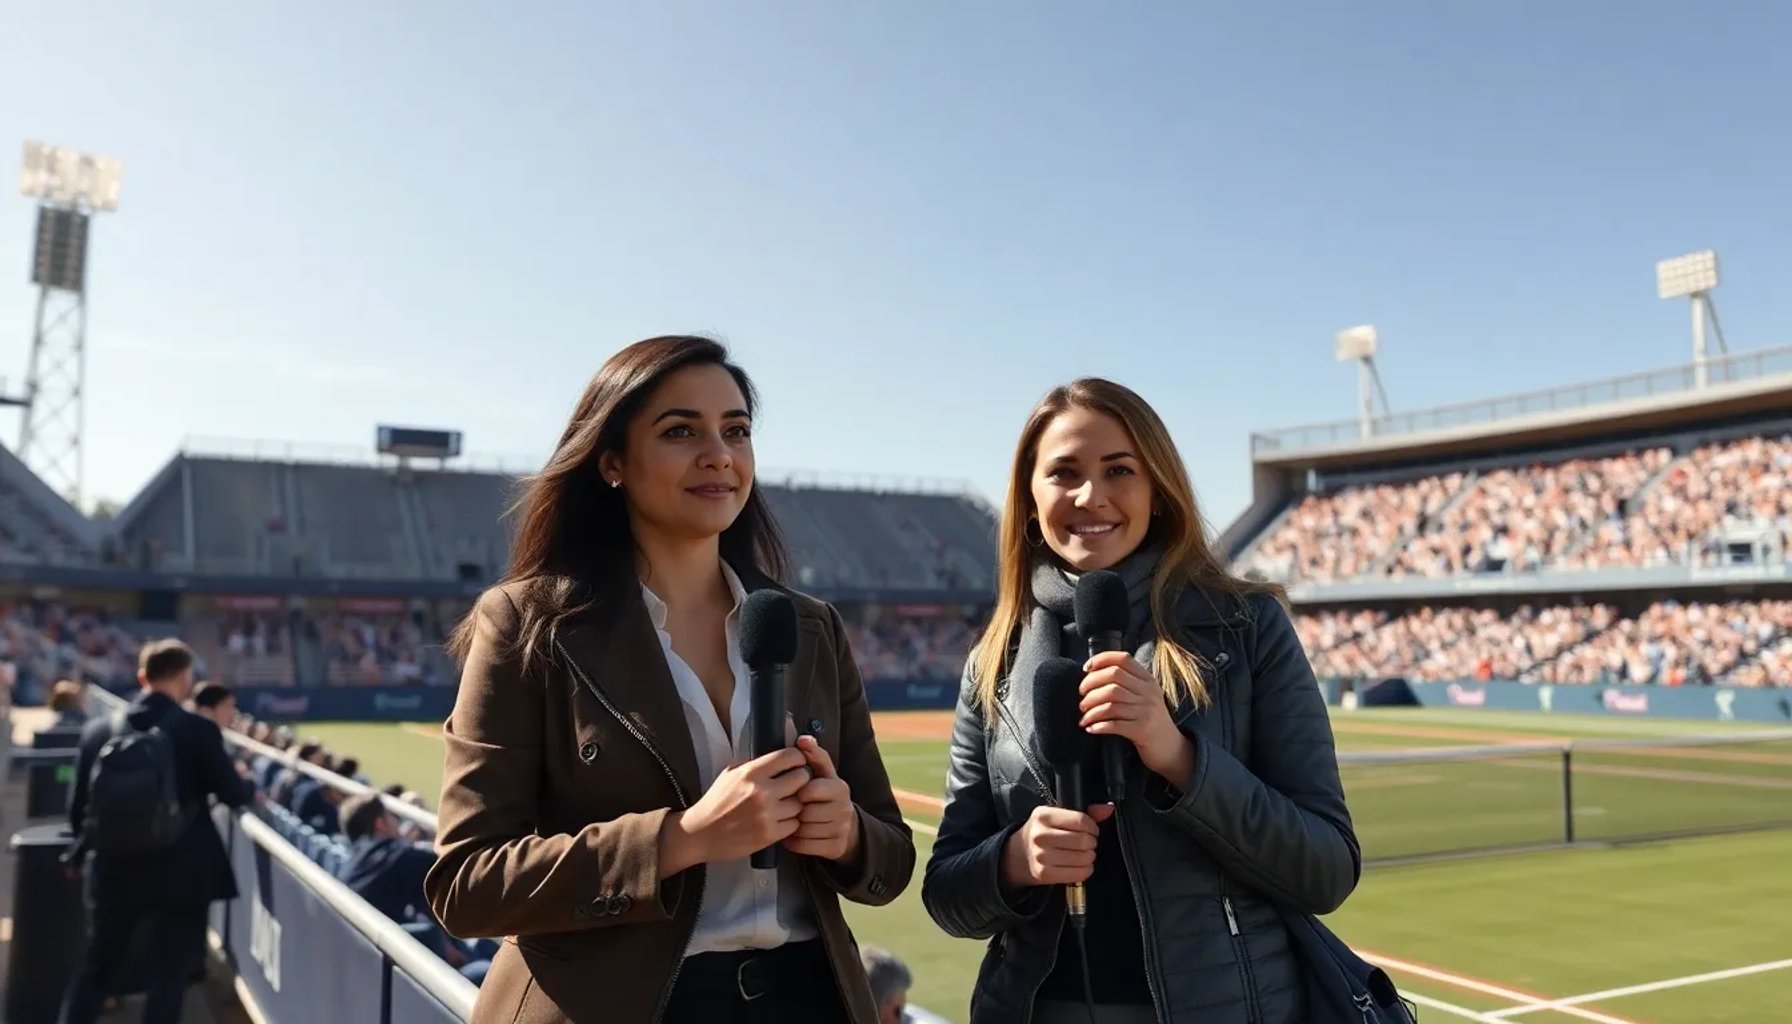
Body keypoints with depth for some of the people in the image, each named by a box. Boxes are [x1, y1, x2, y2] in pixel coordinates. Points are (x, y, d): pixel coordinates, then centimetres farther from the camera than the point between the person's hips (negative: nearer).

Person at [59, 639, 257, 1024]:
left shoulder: (98, 729, 0)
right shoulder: (199, 731, -12)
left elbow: (78, 804, 7)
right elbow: (234, 794, -3)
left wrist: (83, 850, 25)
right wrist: (251, 786, 20)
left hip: (113, 872, 4)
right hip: (180, 874, -4)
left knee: (95, 968, 20)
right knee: (170, 975, 5)